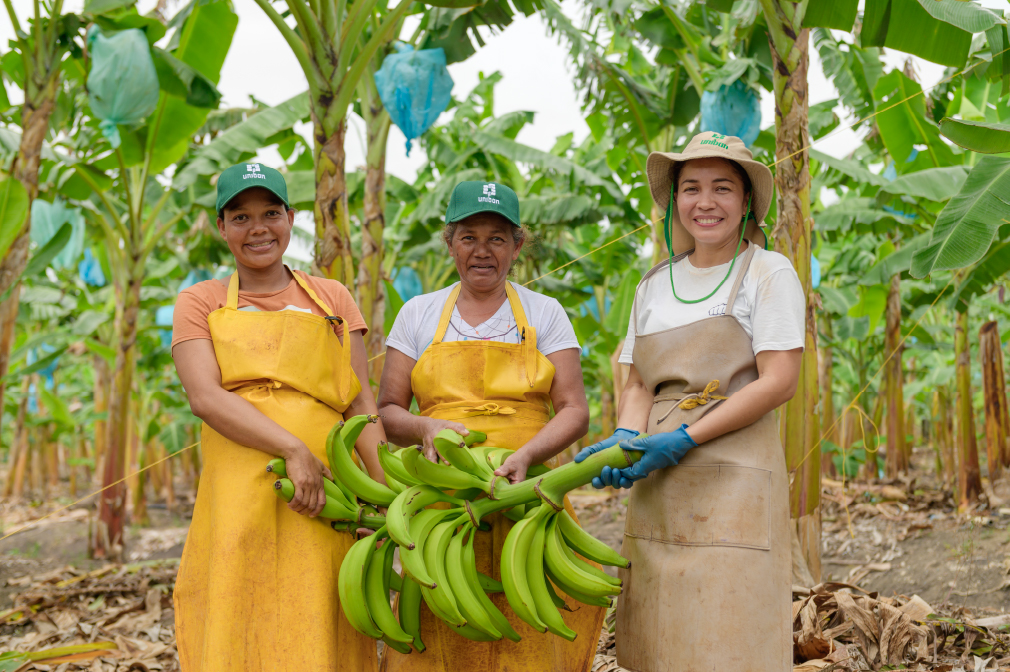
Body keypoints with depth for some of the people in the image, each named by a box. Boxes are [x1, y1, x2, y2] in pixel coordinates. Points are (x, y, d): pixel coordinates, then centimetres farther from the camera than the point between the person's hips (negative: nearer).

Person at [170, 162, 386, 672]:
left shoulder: (331, 299, 15)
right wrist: (294, 449, -18)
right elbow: (205, 397, -5)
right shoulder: (199, 303, 11)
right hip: (238, 504, -1)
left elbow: (360, 404, 9)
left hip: (324, 501, 1)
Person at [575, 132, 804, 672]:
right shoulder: (654, 285, 16)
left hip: (733, 480, -5)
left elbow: (778, 383, -9)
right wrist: (627, 436, -5)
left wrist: (685, 439, -16)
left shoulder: (768, 273, -1)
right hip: (658, 490, 5)